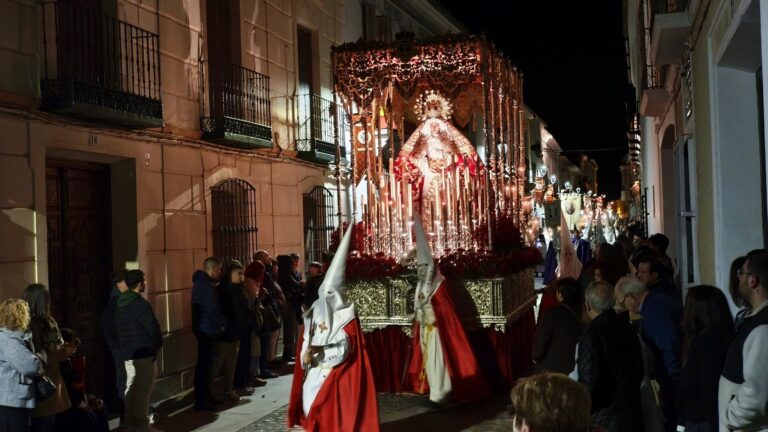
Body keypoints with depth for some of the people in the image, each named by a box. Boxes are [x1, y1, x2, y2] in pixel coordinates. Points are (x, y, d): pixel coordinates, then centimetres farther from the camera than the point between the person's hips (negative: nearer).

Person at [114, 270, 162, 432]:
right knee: (143, 388, -5)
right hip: (143, 351, -9)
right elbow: (153, 327, -17)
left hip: (127, 351, 9)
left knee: (131, 386, 14)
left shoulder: (121, 303, 11)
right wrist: (158, 343, -1)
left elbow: (118, 327, 17)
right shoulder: (141, 303, -16)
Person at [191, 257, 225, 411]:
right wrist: (223, 323, -6)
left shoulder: (201, 283, 14)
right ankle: (201, 401, -3)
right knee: (205, 364, -7)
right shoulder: (206, 285, -18)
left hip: (203, 328, 11)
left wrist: (220, 322, 14)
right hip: (207, 329, -11)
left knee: (205, 363, 17)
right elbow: (212, 309, -21)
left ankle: (205, 396, 26)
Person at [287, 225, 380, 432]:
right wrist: (307, 354, -11)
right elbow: (306, 340, 10)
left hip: (335, 375, -5)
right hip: (313, 373, 5)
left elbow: (345, 348, -12)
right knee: (312, 411, 6)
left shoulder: (346, 316, -5)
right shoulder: (315, 311, 9)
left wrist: (320, 351, -24)